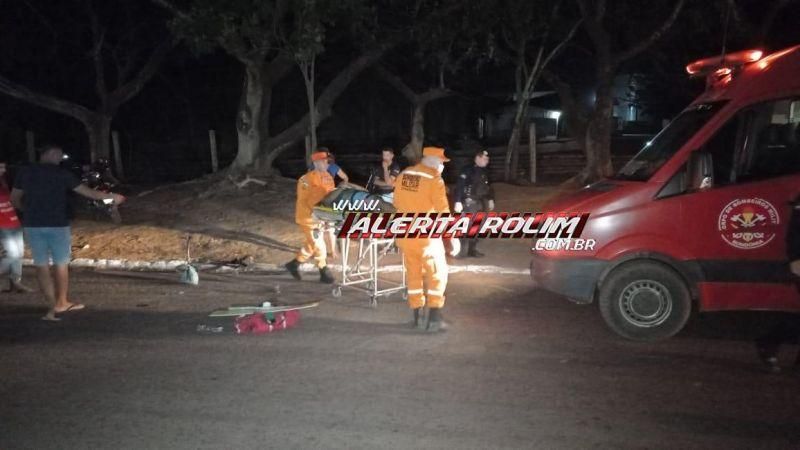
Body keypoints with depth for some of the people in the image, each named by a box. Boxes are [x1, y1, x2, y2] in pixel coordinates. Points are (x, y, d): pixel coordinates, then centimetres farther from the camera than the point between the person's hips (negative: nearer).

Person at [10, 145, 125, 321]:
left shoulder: (26, 173, 6)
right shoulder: (62, 174, -4)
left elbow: (14, 199, 12)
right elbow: (88, 192, -3)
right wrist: (111, 197, 9)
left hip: (33, 225, 3)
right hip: (57, 225, -3)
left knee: (41, 266, 8)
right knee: (61, 264, 12)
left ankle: (54, 306, 4)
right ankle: (61, 303, 23)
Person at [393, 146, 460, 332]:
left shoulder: (403, 175, 5)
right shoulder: (434, 179, -14)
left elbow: (397, 203, 15)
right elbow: (443, 211, -17)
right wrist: (454, 237, -14)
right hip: (426, 235, -6)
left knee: (413, 273, 15)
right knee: (437, 273, 4)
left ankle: (417, 316, 20)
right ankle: (434, 318, 0)